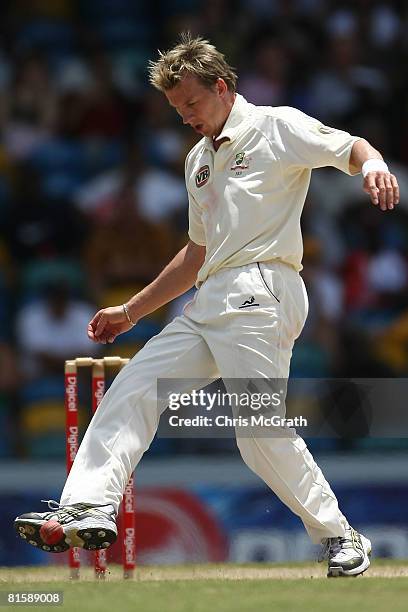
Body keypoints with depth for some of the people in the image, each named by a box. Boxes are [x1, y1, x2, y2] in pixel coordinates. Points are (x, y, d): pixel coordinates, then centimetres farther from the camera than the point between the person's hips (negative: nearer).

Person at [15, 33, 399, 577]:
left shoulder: (277, 127, 2)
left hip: (260, 292, -9)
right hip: (209, 303, 9)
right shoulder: (199, 159, 26)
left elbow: (351, 148, -10)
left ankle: (340, 538, -3)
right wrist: (132, 312, 33)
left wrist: (372, 165, -35)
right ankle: (89, 509, -11)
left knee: (262, 434, -15)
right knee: (132, 389, -3)